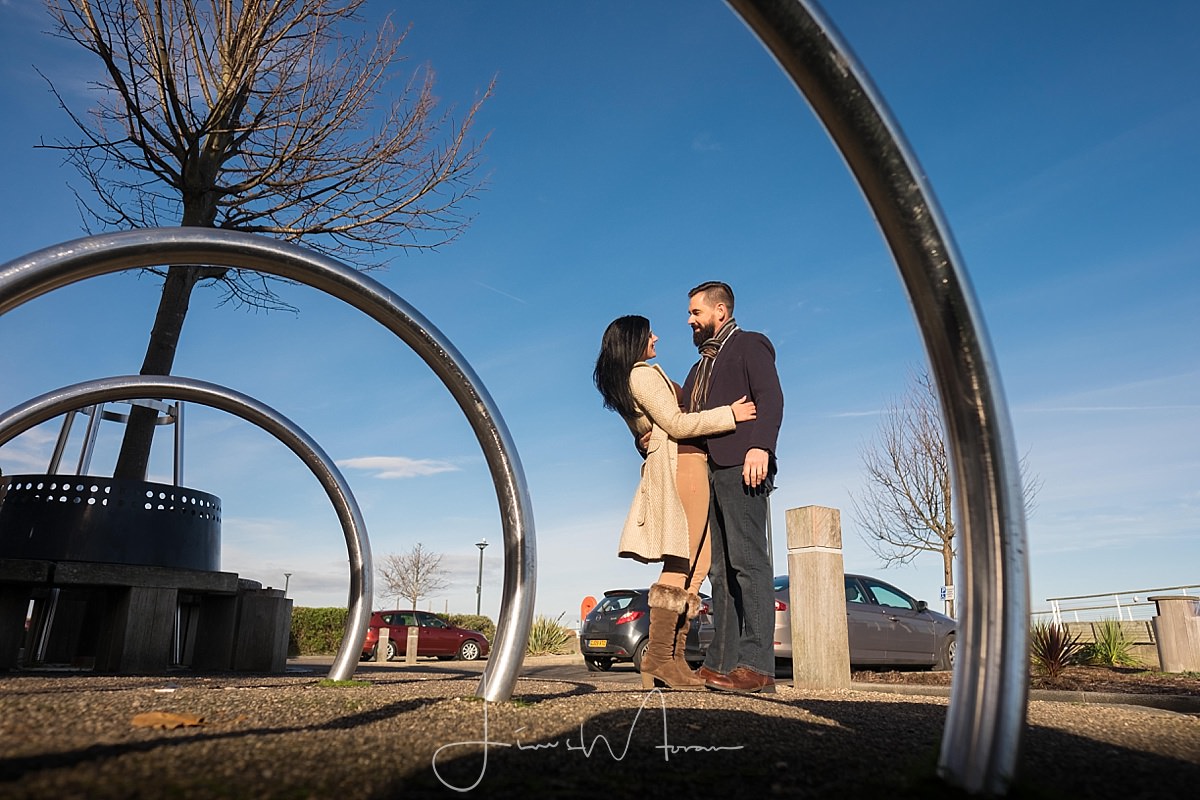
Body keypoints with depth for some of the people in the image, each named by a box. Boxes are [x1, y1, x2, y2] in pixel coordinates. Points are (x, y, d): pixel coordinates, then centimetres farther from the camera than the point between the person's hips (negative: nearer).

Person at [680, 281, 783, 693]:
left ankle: (757, 664, -13)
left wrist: (760, 446, -23)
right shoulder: (702, 364, 31)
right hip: (707, 470, 8)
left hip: (740, 466, -8)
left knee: (748, 560, -12)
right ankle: (721, 663, 4)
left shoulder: (750, 345, 7)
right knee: (721, 568, 4)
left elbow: (771, 398, -8)